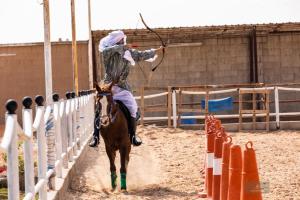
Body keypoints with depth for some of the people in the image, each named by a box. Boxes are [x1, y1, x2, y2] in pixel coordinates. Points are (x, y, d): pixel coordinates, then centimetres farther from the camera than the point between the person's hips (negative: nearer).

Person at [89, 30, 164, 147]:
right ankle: (96, 136, -4)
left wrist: (156, 51, 18)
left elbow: (142, 55, 19)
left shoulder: (129, 53, 10)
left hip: (123, 87, 4)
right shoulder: (108, 52, -5)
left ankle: (132, 136, 0)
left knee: (132, 109, -10)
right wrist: (122, 47, -24)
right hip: (109, 86, -4)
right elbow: (106, 50, -28)